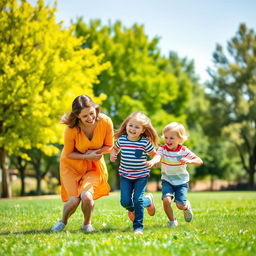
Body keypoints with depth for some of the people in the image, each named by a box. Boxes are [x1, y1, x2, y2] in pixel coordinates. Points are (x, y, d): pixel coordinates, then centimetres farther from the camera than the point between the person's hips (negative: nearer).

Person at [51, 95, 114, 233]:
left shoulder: (105, 122, -22)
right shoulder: (72, 129, -27)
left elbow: (109, 146, -5)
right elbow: (68, 153, -10)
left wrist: (95, 152, -23)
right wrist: (87, 156, -26)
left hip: (94, 166, 1)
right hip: (71, 165, -1)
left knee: (87, 196, -23)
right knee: (74, 200, -13)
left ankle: (87, 224, 8)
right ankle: (63, 222, 21)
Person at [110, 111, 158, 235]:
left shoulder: (145, 142, -12)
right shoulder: (121, 139, -5)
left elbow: (154, 154, 0)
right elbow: (115, 148, 15)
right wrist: (112, 155, -6)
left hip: (141, 175, -3)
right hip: (125, 175, 3)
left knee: (138, 199, -12)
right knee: (125, 201, -3)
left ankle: (138, 226, 6)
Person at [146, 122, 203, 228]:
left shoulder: (184, 151, -11)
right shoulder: (162, 149, -12)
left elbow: (199, 161, -12)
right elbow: (158, 156, -34)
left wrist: (189, 161, -34)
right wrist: (152, 161, -58)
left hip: (181, 181, 0)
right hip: (167, 180, 0)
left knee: (180, 205, -9)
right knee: (166, 200, -22)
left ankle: (187, 206, 31)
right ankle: (172, 220, 6)